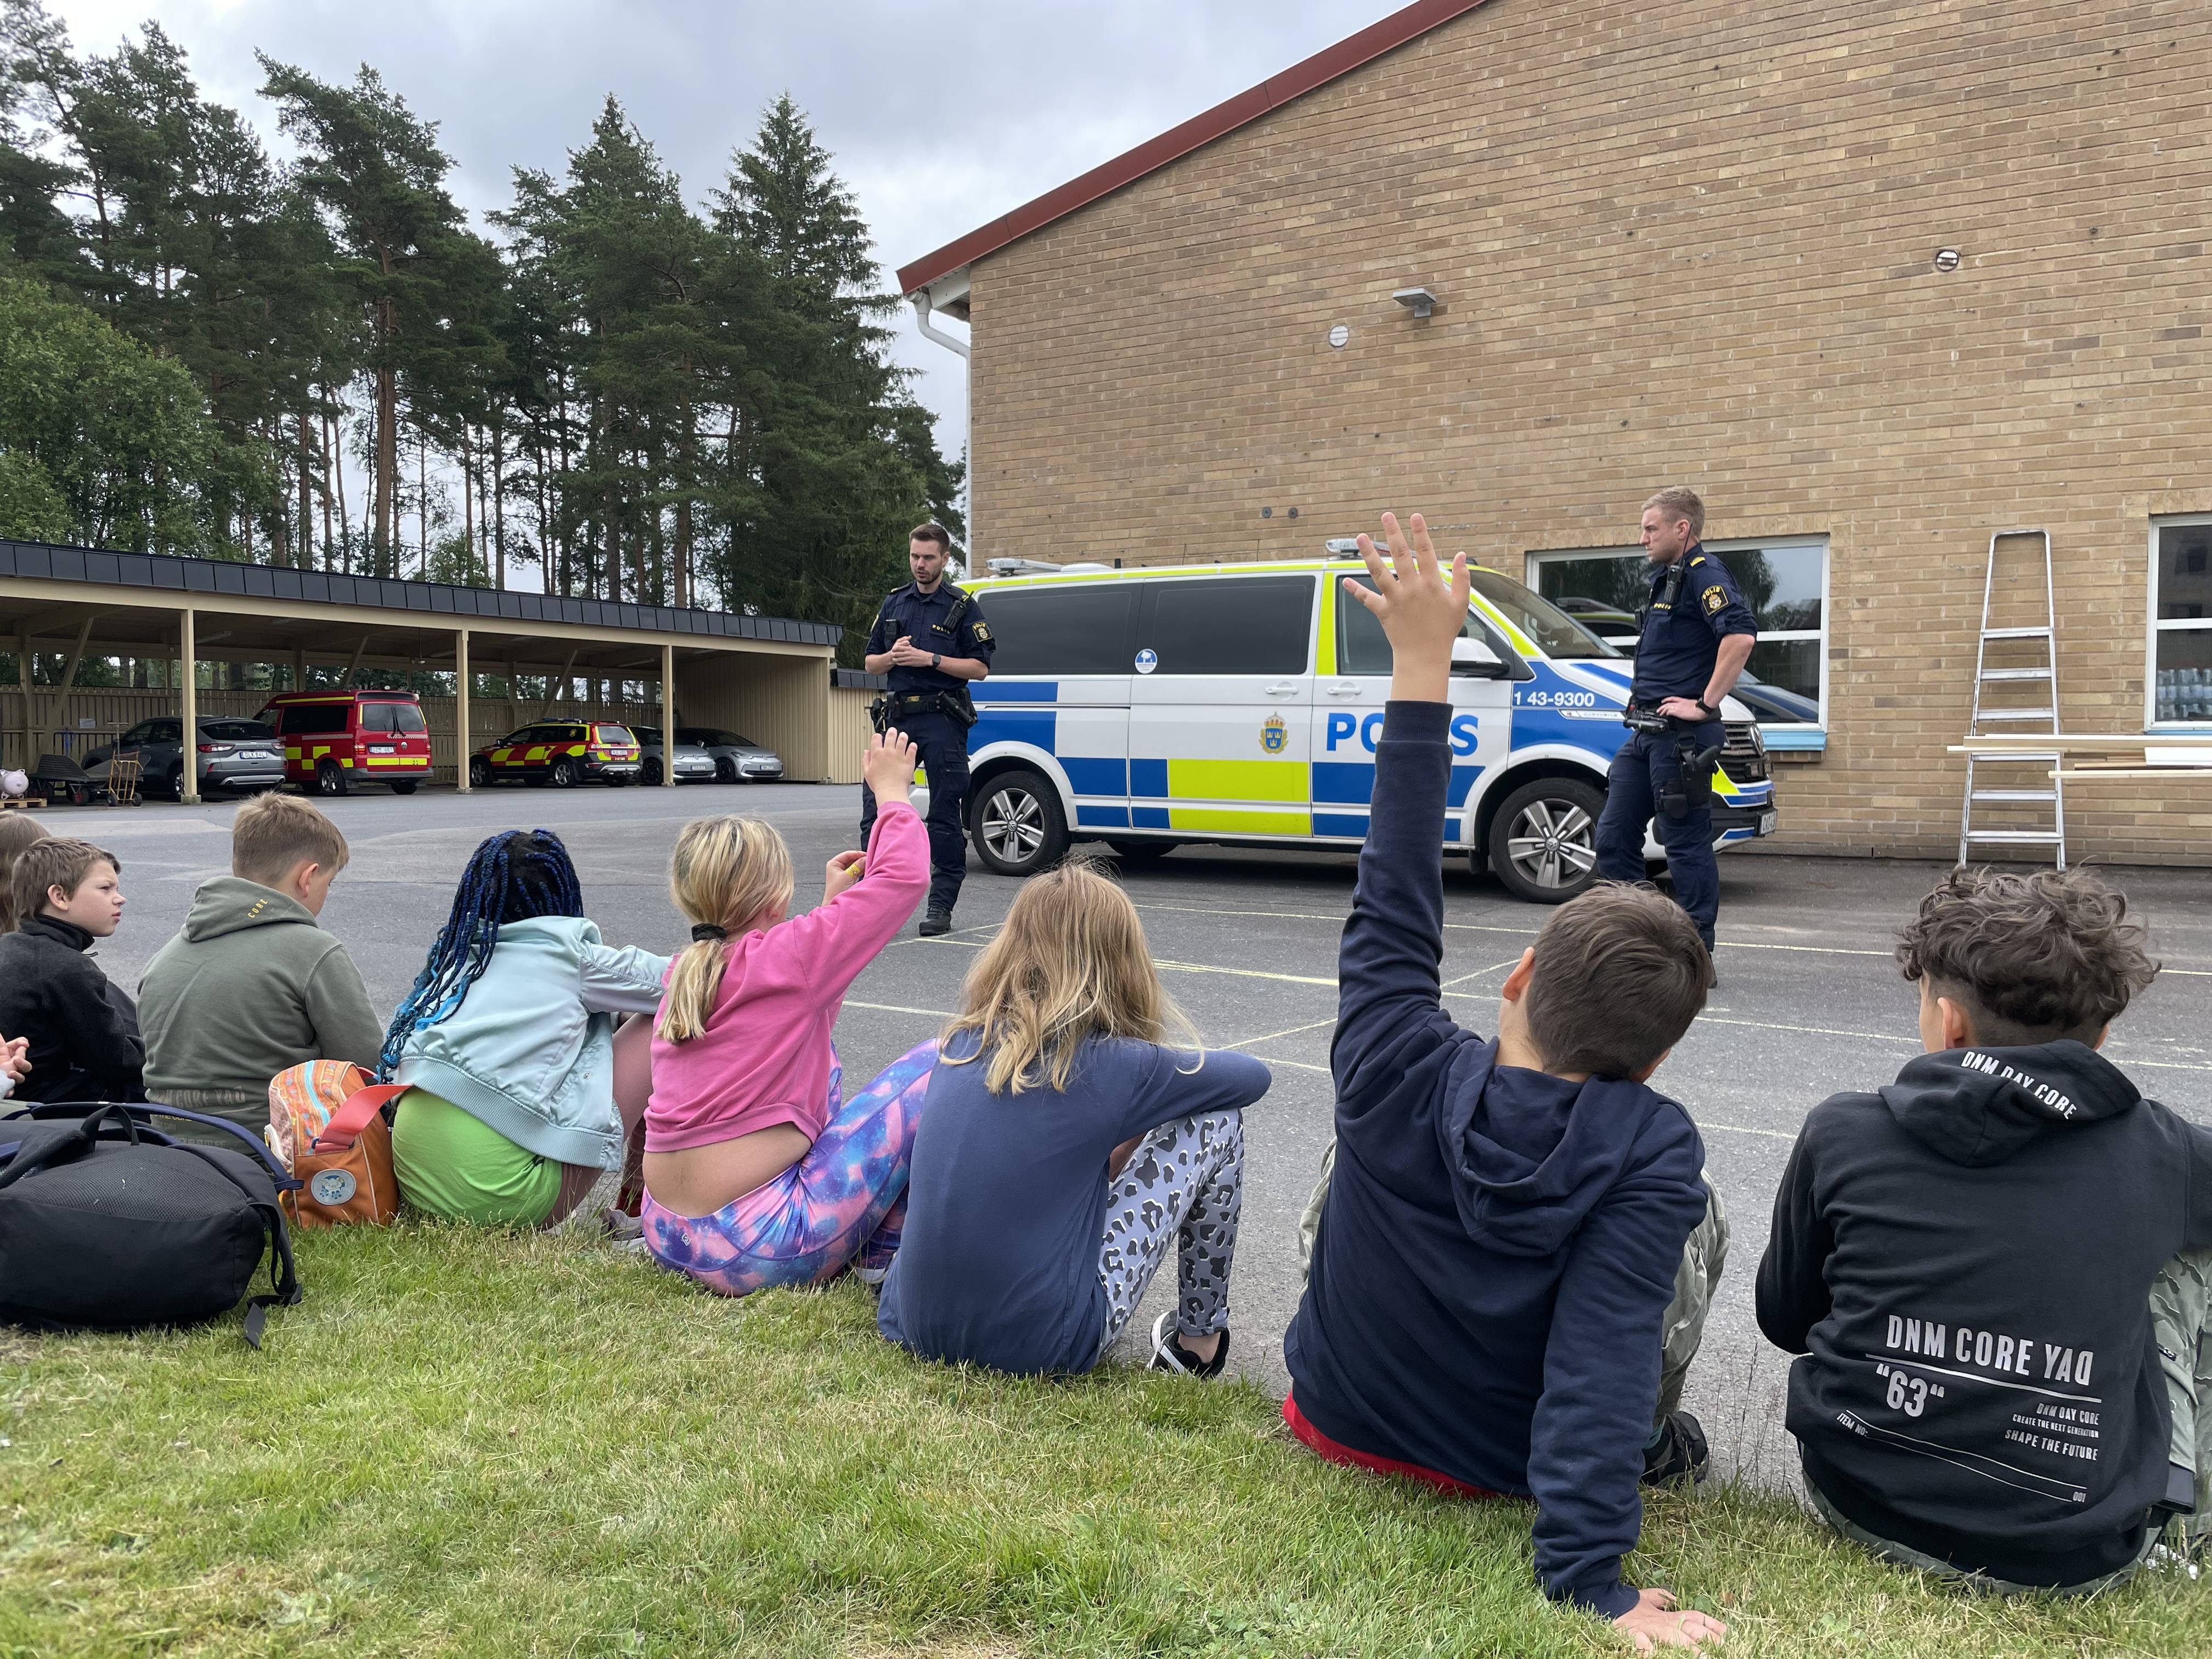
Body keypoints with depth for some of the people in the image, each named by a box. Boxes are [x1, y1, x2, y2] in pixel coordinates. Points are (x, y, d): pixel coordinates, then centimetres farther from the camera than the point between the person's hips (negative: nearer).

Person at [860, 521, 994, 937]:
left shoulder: (962, 607, 3)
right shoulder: (893, 604, 16)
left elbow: (980, 668, -3)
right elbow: (870, 661, 18)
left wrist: (931, 659, -14)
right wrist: (893, 657, -4)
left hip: (942, 720, -4)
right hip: (898, 717, 4)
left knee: (945, 814, -1)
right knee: (875, 804, -2)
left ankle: (941, 906, 4)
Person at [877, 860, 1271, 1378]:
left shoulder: (962, 1043, 2)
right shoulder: (1115, 1066, -12)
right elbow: (1252, 1075, 7)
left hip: (914, 1329, 6)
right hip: (1041, 1348, -5)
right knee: (1217, 1120, 5)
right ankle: (1199, 1341, 21)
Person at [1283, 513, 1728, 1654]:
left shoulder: (1394, 1076, -25)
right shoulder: (1650, 1156, -29)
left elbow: (1392, 898, -18)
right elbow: (1604, 1362, -35)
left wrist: (1421, 665, -18)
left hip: (1335, 1415, 2)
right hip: (1498, 1468, -1)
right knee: (1695, 1218, 13)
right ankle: (1655, 1448, 25)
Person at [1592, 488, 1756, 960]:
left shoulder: (1703, 575, -12)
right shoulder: (1667, 578, 19)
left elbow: (1741, 635, -28)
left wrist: (1705, 705, -25)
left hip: (1681, 736, -10)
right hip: (1646, 734, 10)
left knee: (1686, 844, -5)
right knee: (1615, 835, 10)